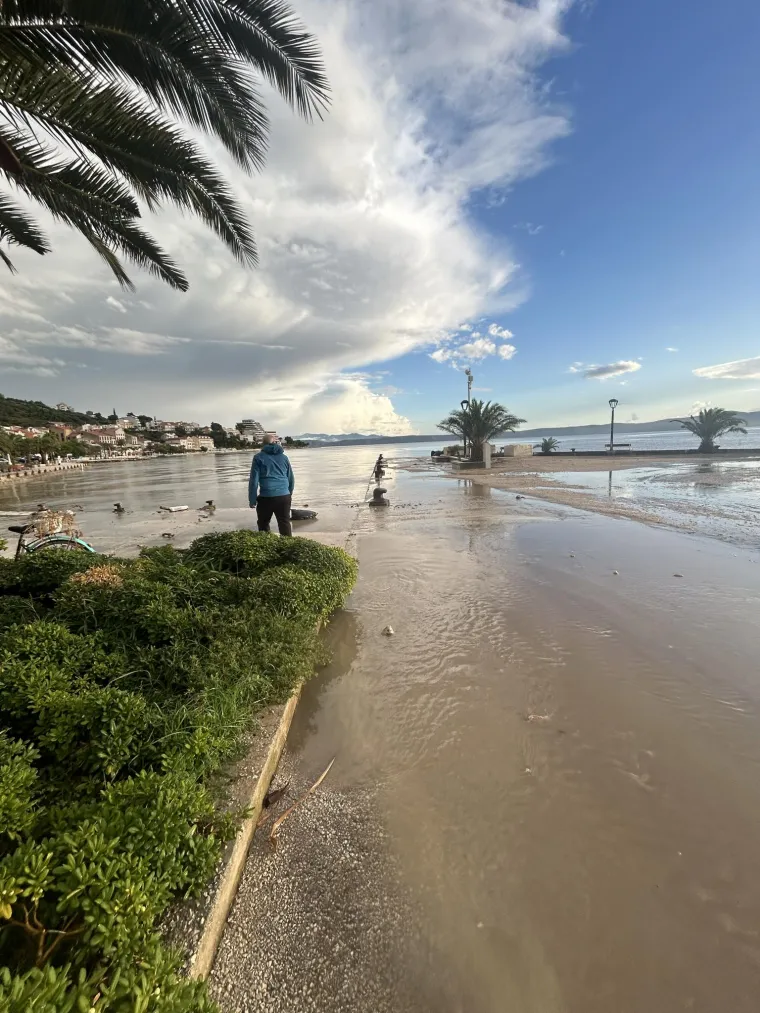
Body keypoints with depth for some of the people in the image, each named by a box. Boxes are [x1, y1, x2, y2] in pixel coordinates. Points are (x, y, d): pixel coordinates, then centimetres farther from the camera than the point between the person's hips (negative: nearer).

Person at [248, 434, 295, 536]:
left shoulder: (259, 457, 2)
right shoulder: (284, 457, 13)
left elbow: (254, 480, -2)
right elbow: (291, 478, 18)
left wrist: (252, 500, 3)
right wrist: (290, 493, 32)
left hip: (266, 497, -3)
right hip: (284, 496, 3)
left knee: (263, 525, 14)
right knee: (285, 523, 7)